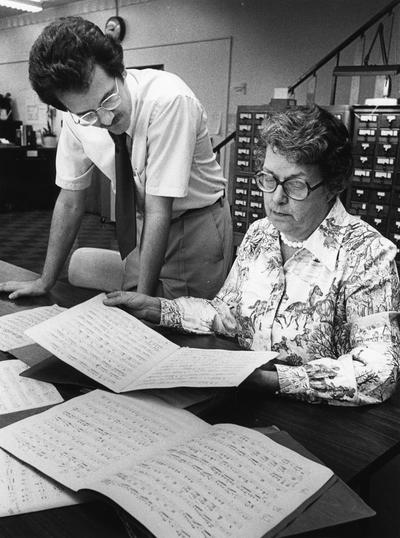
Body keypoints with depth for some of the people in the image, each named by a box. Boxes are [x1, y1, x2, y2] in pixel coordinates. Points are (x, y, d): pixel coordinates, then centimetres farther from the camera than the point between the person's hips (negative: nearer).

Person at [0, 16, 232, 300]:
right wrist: (45, 282, 3)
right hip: (146, 225, 5)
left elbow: (159, 209, -29)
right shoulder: (78, 117, -13)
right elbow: (70, 199, -2)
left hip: (197, 223, -4)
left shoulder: (168, 99, -30)